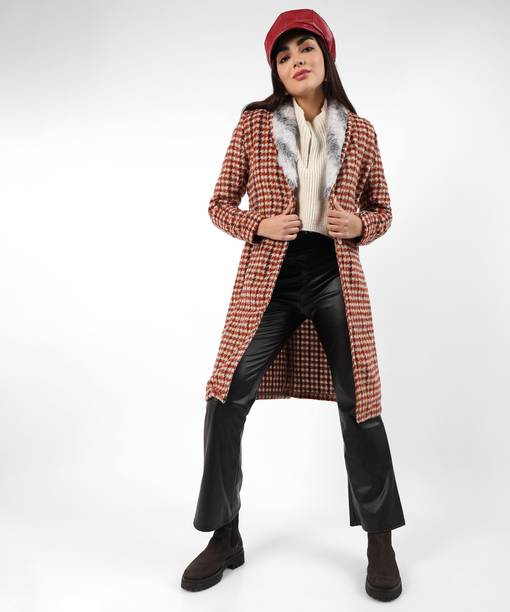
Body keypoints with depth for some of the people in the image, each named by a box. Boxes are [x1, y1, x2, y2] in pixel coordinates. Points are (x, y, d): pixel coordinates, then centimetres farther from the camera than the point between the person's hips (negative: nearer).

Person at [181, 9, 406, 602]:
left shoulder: (359, 132, 7)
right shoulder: (254, 122, 5)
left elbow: (382, 208, 15)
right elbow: (220, 204, 7)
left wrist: (360, 226, -8)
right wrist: (259, 226, -12)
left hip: (336, 277, 1)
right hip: (268, 278, 0)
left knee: (358, 403, 3)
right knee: (225, 399, -7)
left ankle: (380, 542, 25)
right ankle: (225, 536, 16)